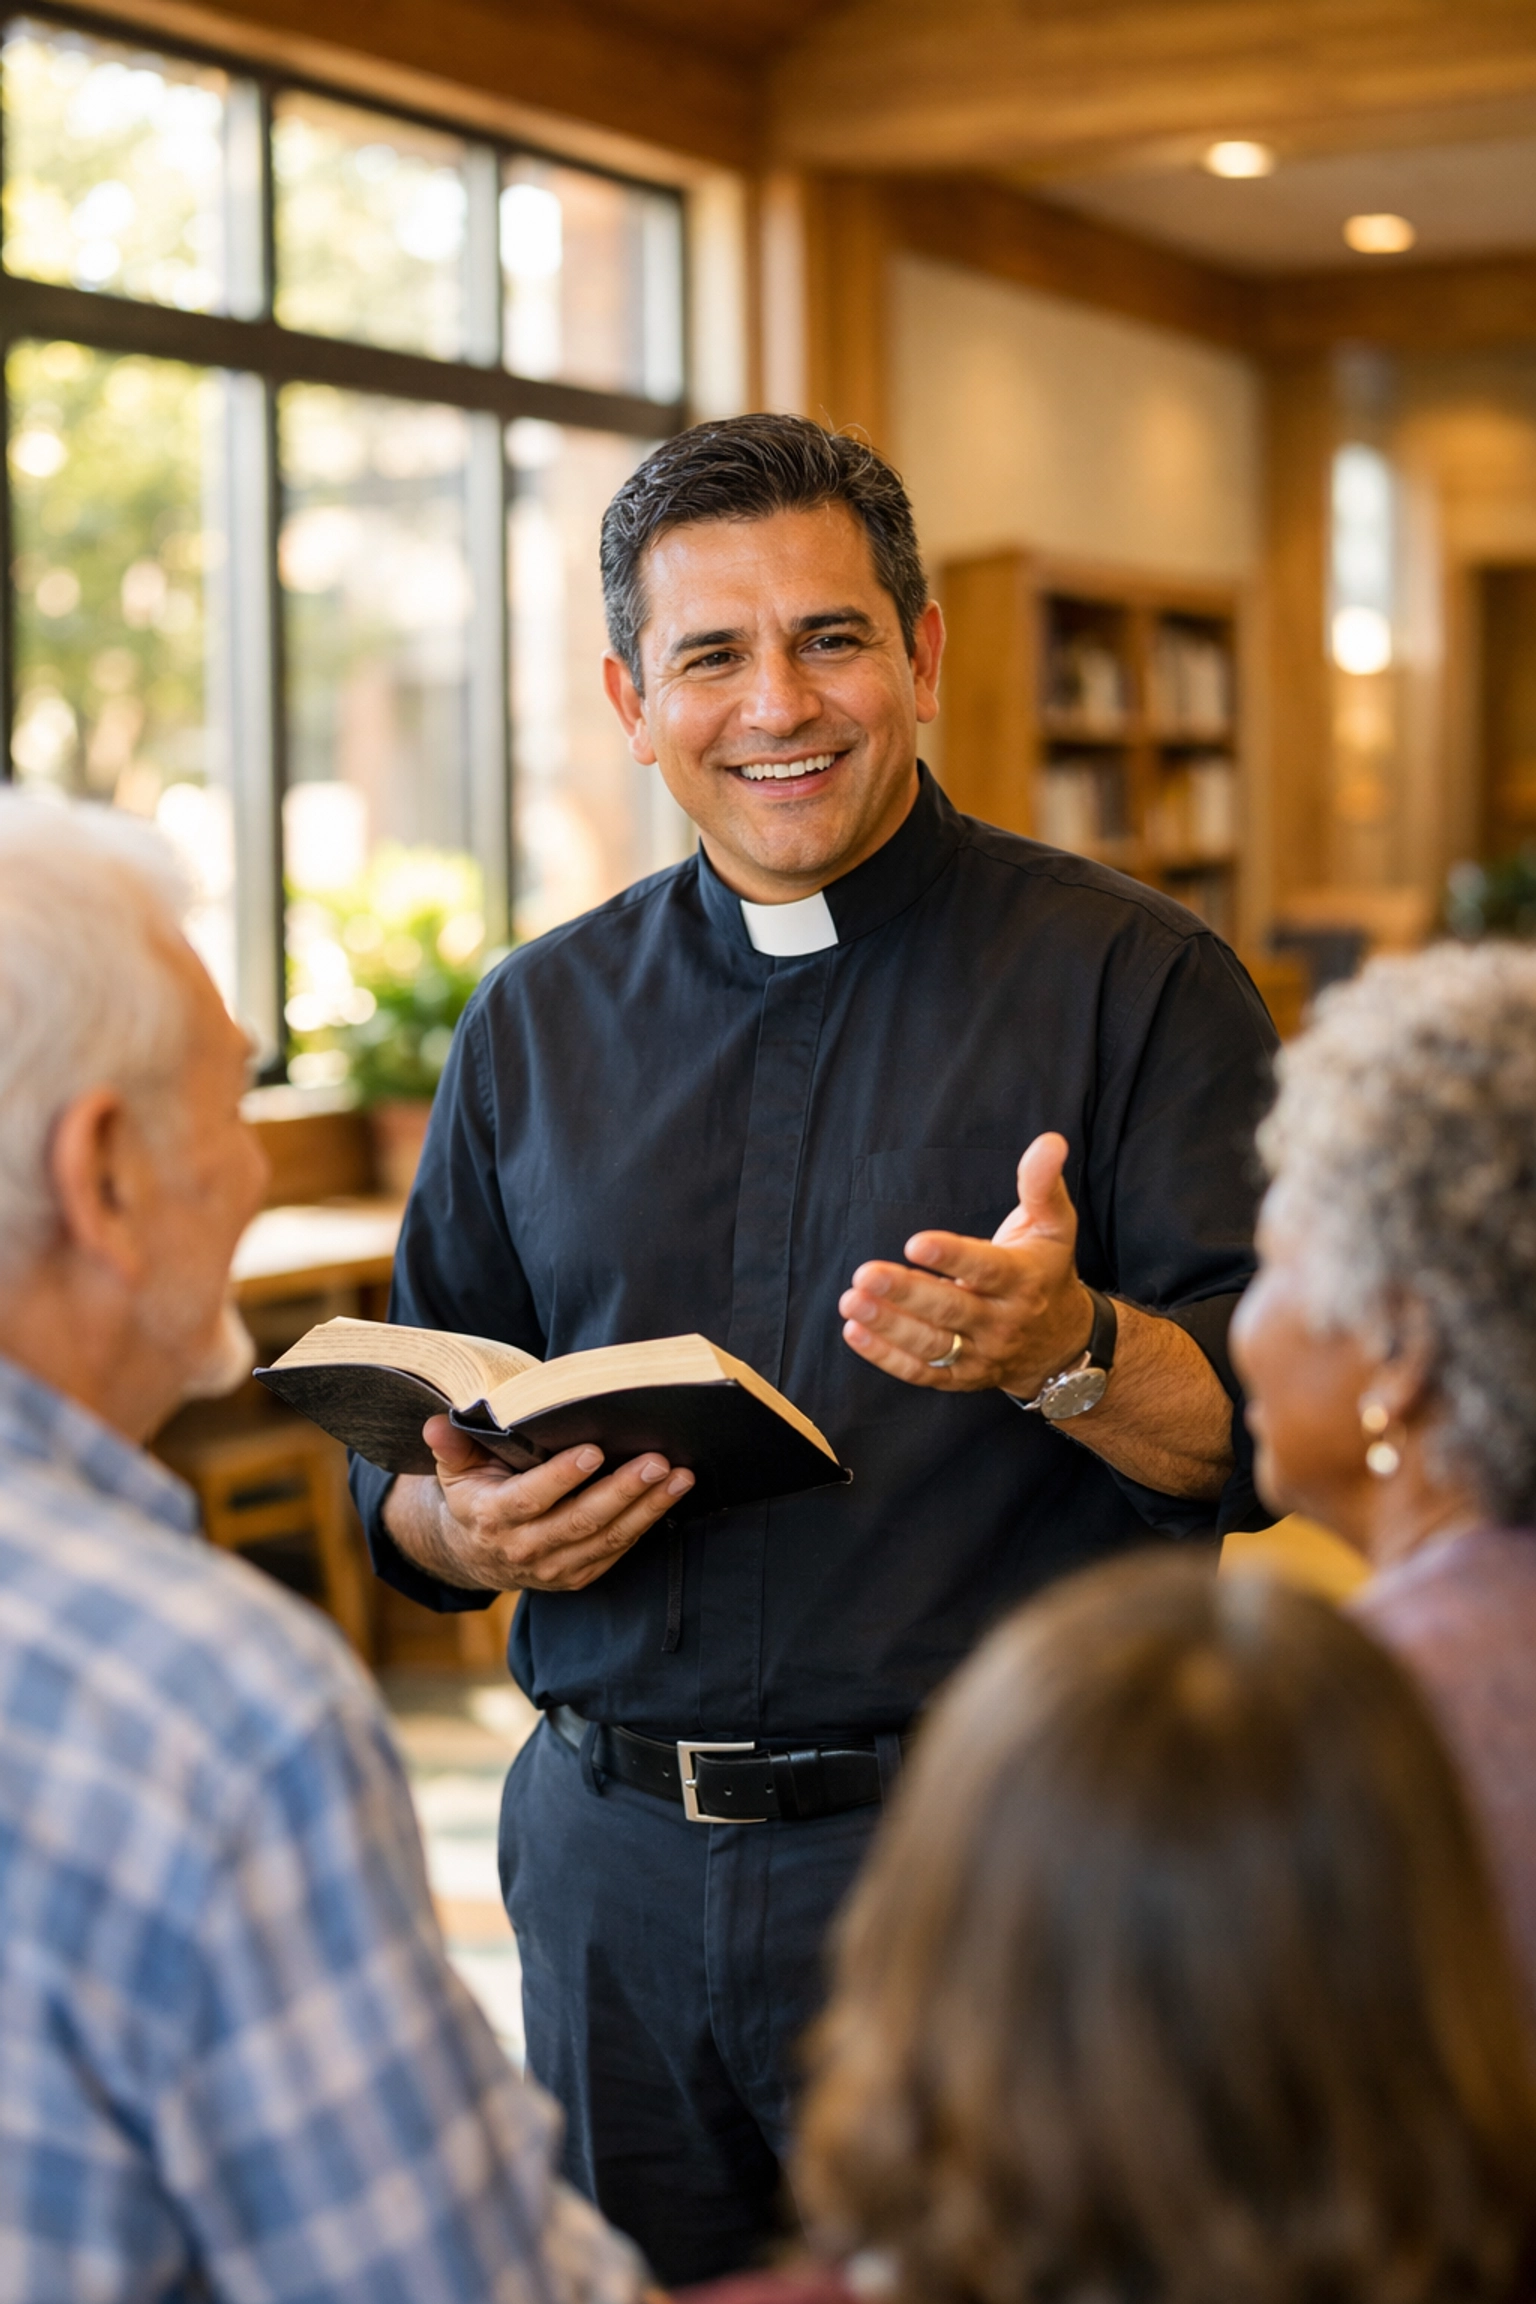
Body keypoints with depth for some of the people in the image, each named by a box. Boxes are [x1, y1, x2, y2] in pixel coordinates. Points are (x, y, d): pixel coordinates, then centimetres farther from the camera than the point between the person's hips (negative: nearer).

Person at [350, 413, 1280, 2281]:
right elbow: (404, 1465, 15)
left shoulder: (1133, 981, -2)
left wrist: (1064, 1349, -28)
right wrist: (474, 1529, -7)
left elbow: (1275, 1427, -8)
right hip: (615, 1862, 4)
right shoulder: (537, 1023, 11)